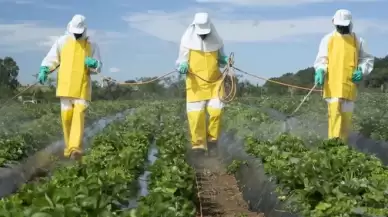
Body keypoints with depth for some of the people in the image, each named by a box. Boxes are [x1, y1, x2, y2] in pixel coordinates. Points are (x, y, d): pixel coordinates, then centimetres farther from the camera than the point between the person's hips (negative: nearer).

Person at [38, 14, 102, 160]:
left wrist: (93, 63, -16)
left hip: (82, 87, -1)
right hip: (66, 86, 1)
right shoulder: (62, 42, 6)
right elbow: (51, 59, 10)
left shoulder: (92, 45, 6)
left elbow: (98, 67, 7)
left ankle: (75, 148, -24)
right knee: (66, 115, 1)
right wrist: (43, 71, -7)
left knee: (79, 115, -15)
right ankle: (69, 146, 18)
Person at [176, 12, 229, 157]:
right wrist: (183, 66, -19)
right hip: (196, 84, -1)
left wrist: (226, 61, -6)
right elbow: (182, 60, 3)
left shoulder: (216, 40, 1)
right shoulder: (187, 41, -5)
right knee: (195, 114, -6)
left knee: (216, 111, -9)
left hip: (214, 82, 1)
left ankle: (212, 140, 14)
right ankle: (198, 146, 6)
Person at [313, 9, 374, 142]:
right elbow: (321, 59, 7)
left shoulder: (358, 41, 10)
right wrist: (320, 71, -13)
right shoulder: (328, 39, 8)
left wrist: (361, 71, -3)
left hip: (349, 84, 2)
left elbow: (367, 59, 16)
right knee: (334, 111, -13)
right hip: (332, 83, -1)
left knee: (346, 114, 3)